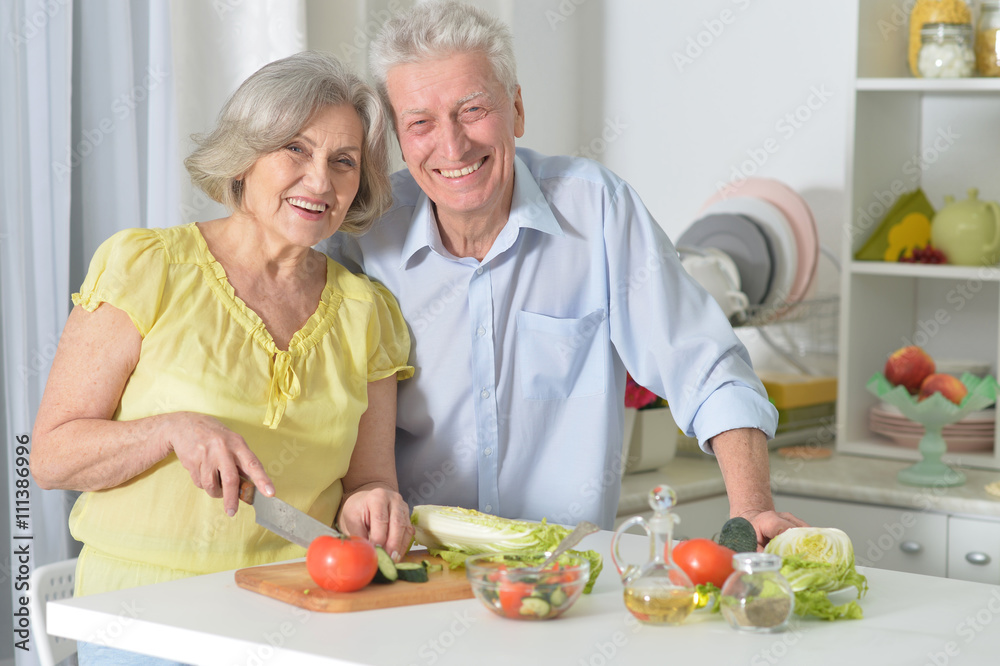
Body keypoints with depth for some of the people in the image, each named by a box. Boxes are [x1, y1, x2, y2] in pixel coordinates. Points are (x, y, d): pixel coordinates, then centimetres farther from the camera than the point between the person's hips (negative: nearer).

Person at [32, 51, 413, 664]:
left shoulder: (365, 311, 10)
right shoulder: (146, 268, -2)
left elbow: (368, 477, 13)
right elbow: (51, 456, -3)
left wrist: (370, 504, -11)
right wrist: (175, 429, -20)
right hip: (147, 610, -3)